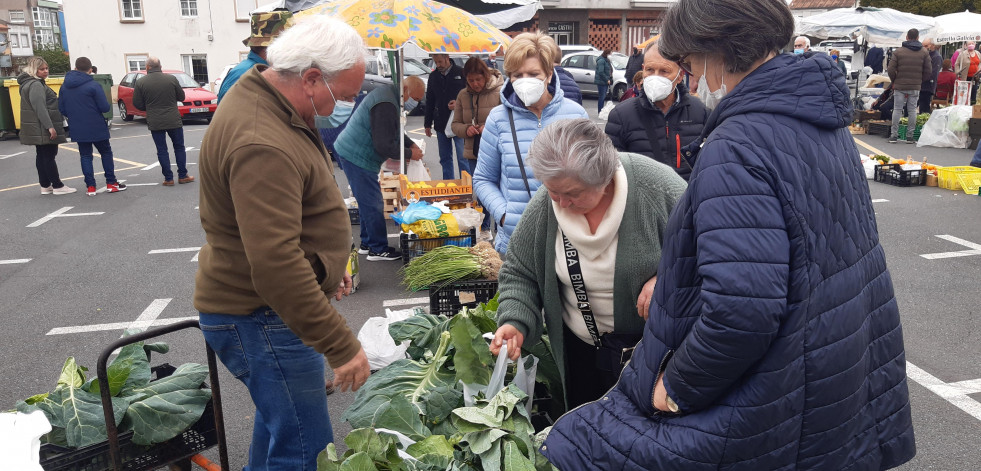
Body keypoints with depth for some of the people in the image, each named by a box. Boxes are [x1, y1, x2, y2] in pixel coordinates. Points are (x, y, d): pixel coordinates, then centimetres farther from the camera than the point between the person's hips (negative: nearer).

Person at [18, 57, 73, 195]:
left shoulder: (31, 84, 17)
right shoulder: (35, 85, -16)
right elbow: (40, 107, -25)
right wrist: (50, 126, -28)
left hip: (38, 130, 11)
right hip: (43, 129, -11)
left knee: (42, 156, 12)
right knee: (49, 156, -6)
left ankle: (45, 186, 17)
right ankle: (57, 186, -1)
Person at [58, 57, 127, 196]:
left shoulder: (64, 86, 3)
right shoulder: (93, 86, -13)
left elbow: (61, 109, 6)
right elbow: (105, 107, -15)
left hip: (78, 129, 4)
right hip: (96, 127, -4)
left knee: (85, 156, 11)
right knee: (106, 153, 11)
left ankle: (90, 186, 7)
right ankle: (111, 183, 12)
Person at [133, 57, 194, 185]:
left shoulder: (141, 83, -5)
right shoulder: (171, 79, -4)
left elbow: (137, 104, -1)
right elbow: (181, 97, 4)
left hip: (155, 122, 0)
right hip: (174, 120, 0)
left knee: (162, 150, 7)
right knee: (179, 147, 12)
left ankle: (168, 178, 5)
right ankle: (182, 176, 13)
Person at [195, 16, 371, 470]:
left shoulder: (266, 101, 7)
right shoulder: (263, 145, -28)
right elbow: (275, 264, -32)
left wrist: (328, 265, 23)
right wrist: (341, 347, -28)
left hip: (274, 305, 11)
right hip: (260, 319, -11)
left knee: (278, 419, 26)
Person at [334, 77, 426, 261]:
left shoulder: (387, 93, 11)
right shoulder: (386, 104, -25)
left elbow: (393, 131, 24)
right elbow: (384, 146, -25)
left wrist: (410, 144, 11)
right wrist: (409, 154, -12)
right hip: (357, 157, -11)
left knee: (369, 202, 18)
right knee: (373, 204, -4)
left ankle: (367, 243, 28)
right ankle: (378, 249, 6)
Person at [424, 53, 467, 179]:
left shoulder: (461, 73, -5)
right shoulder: (433, 76, 10)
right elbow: (429, 102, 15)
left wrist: (459, 104, -19)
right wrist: (428, 124, 13)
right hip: (441, 125, 5)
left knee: (463, 159, -5)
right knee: (445, 159, 11)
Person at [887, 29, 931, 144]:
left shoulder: (898, 51, -3)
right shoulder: (924, 53, 3)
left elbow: (891, 69, -5)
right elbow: (928, 71, 3)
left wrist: (894, 81, 10)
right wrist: (919, 81, 17)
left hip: (899, 86, -1)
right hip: (915, 87, 1)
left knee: (897, 109, 4)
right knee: (912, 110, 7)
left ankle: (894, 135, 3)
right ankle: (910, 136, 8)